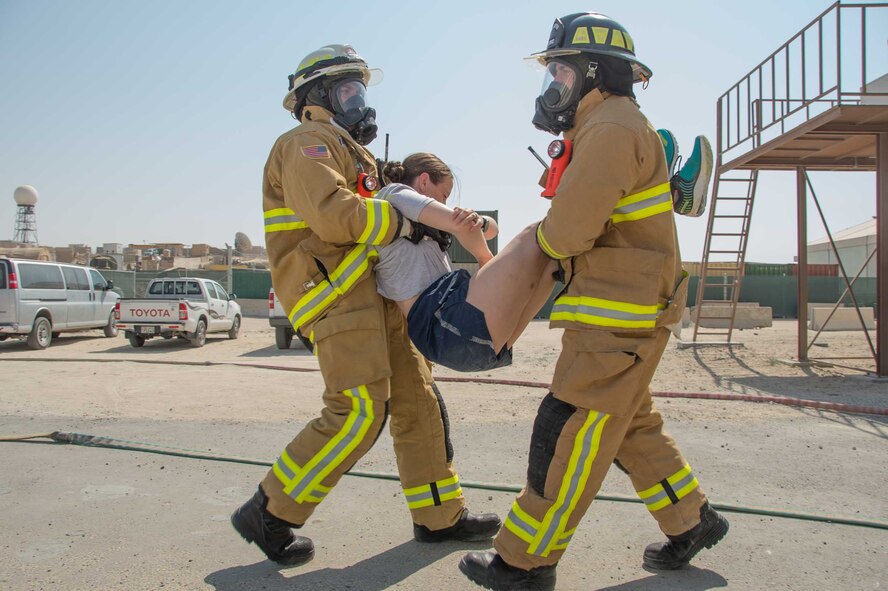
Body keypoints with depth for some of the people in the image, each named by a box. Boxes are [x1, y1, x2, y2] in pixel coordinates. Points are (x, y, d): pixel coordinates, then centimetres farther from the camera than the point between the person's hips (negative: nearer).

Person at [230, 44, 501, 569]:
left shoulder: (346, 152, 28)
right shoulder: (307, 144, -5)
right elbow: (333, 214, -23)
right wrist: (397, 222, -13)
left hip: (373, 295, 10)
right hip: (337, 294, -10)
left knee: (418, 399, 8)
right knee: (358, 414, -14)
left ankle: (440, 516, 17)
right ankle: (269, 515, 0)